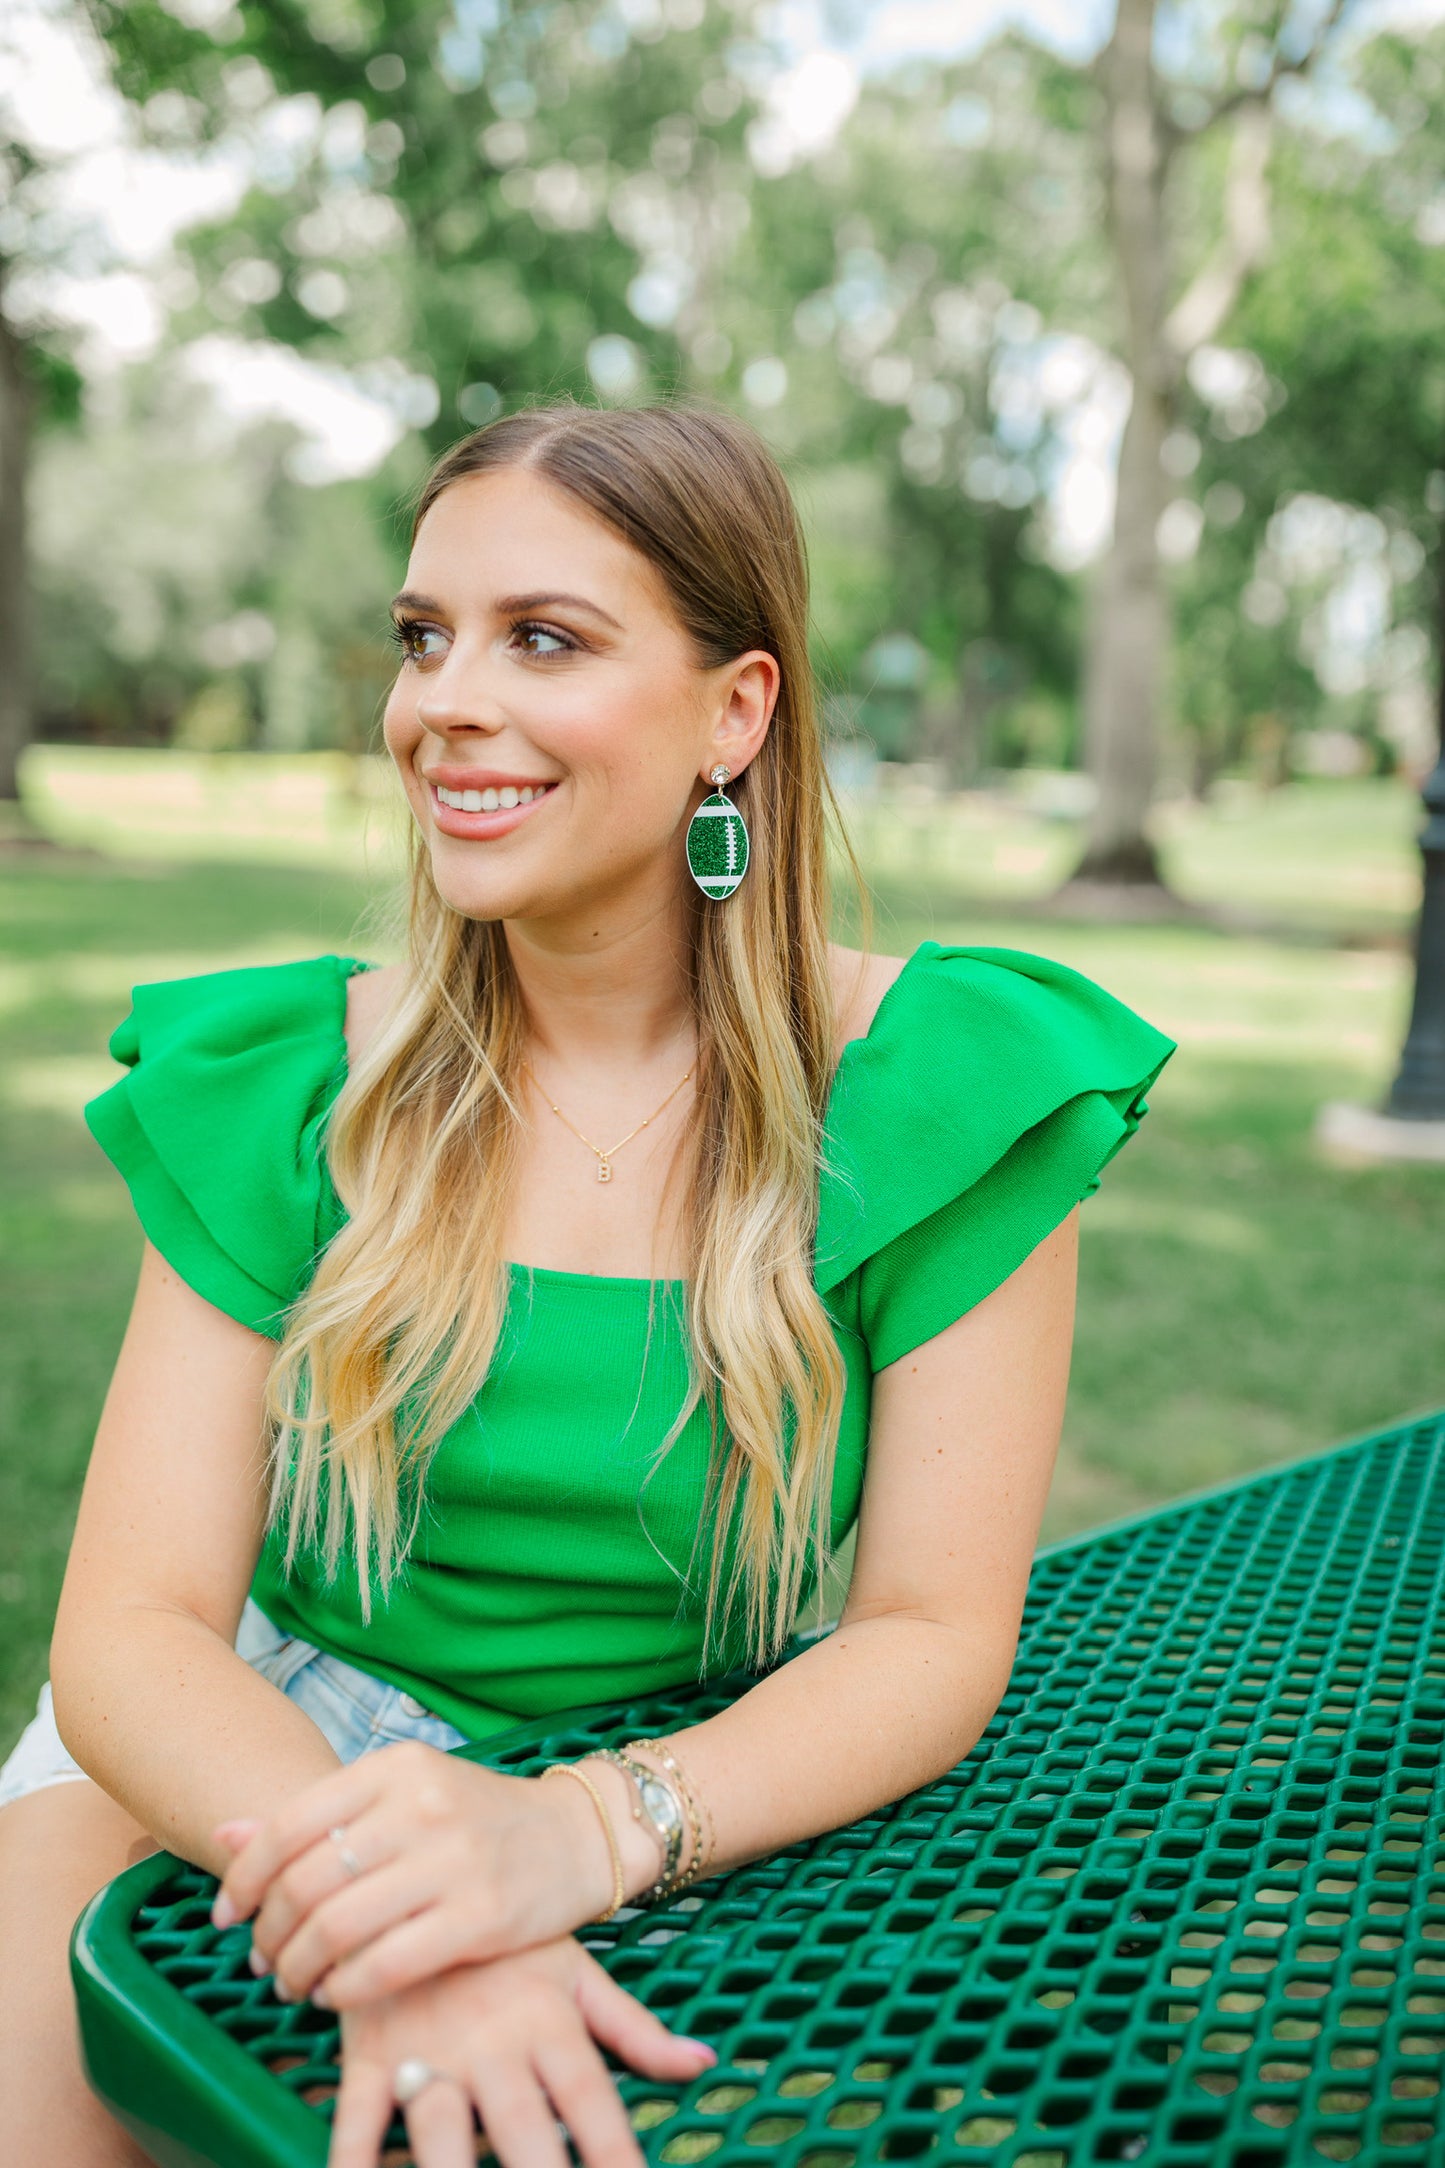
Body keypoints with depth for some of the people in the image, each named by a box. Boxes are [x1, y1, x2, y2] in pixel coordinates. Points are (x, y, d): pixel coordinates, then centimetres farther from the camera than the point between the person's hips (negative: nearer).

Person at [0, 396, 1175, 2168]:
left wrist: (581, 1834, -30)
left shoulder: (943, 1088, -13)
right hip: (267, 1751, 0)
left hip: (707, 1799, 1)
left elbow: (935, 1633, -12)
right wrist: (399, 1926, -31)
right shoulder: (289, 1083, -8)